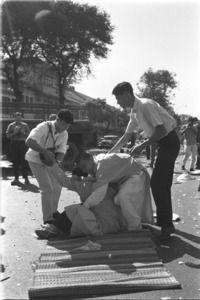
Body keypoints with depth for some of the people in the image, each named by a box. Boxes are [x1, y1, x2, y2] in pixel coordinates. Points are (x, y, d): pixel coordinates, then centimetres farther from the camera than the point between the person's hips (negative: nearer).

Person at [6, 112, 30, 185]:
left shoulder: (25, 125, 9)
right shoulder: (11, 125, 8)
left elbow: (29, 134, 8)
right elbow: (8, 135, 3)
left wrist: (24, 133, -10)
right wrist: (14, 133, -11)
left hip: (23, 144, -1)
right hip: (14, 144, 1)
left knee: (24, 161, -3)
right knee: (15, 162, 2)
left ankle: (26, 177, 6)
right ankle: (16, 178, 11)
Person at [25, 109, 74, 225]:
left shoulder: (64, 134, -8)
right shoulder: (43, 127, -28)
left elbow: (61, 151, -14)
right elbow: (29, 142, -41)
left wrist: (59, 161, -35)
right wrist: (45, 151, -49)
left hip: (49, 161, 7)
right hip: (36, 160, -6)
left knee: (57, 186, 10)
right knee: (48, 188, -12)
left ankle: (53, 211, 32)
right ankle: (48, 219, -1)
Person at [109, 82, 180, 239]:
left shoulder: (145, 105, -20)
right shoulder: (134, 111, 8)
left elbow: (161, 130, -27)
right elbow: (126, 135, 17)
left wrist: (142, 146, -24)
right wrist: (110, 152, 15)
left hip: (169, 141, -9)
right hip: (164, 143, 9)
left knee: (157, 183, -11)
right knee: (163, 184, 14)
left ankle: (166, 224, -1)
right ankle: (166, 222, 25)